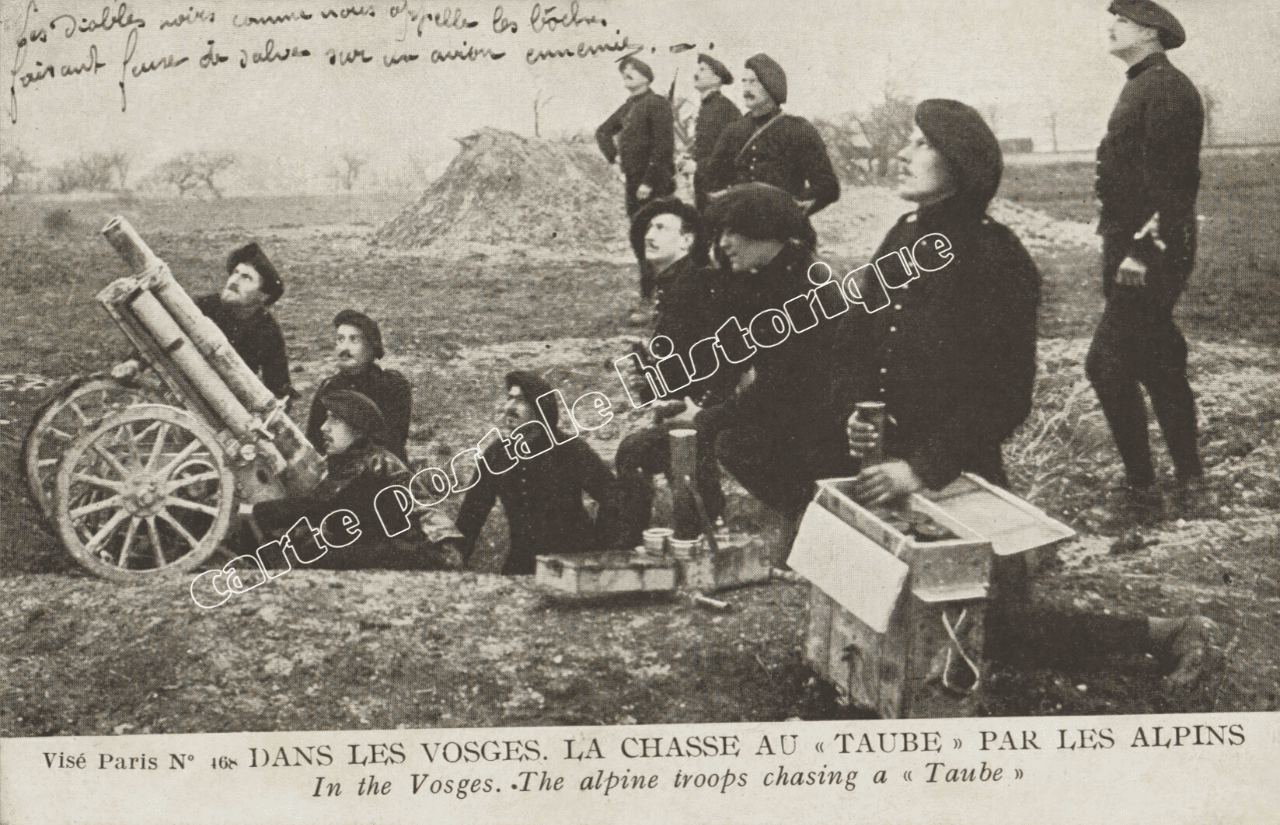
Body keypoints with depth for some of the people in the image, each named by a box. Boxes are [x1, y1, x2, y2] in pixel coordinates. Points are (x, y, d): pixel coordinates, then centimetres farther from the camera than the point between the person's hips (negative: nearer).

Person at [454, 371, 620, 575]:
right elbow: (472, 511, 13)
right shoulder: (496, 455, 4)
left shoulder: (571, 450, -9)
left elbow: (613, 497, -10)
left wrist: (597, 549, -13)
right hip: (519, 564, 4)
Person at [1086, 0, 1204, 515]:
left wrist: (1141, 250, -24)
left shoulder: (1166, 88, -13)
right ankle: (1189, 479, 24)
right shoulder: (1143, 87, 18)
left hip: (1152, 250, -11)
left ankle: (1141, 488, -4)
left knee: (1108, 366, -11)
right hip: (1133, 248, 11)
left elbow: (1168, 178, -21)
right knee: (1159, 365, 15)